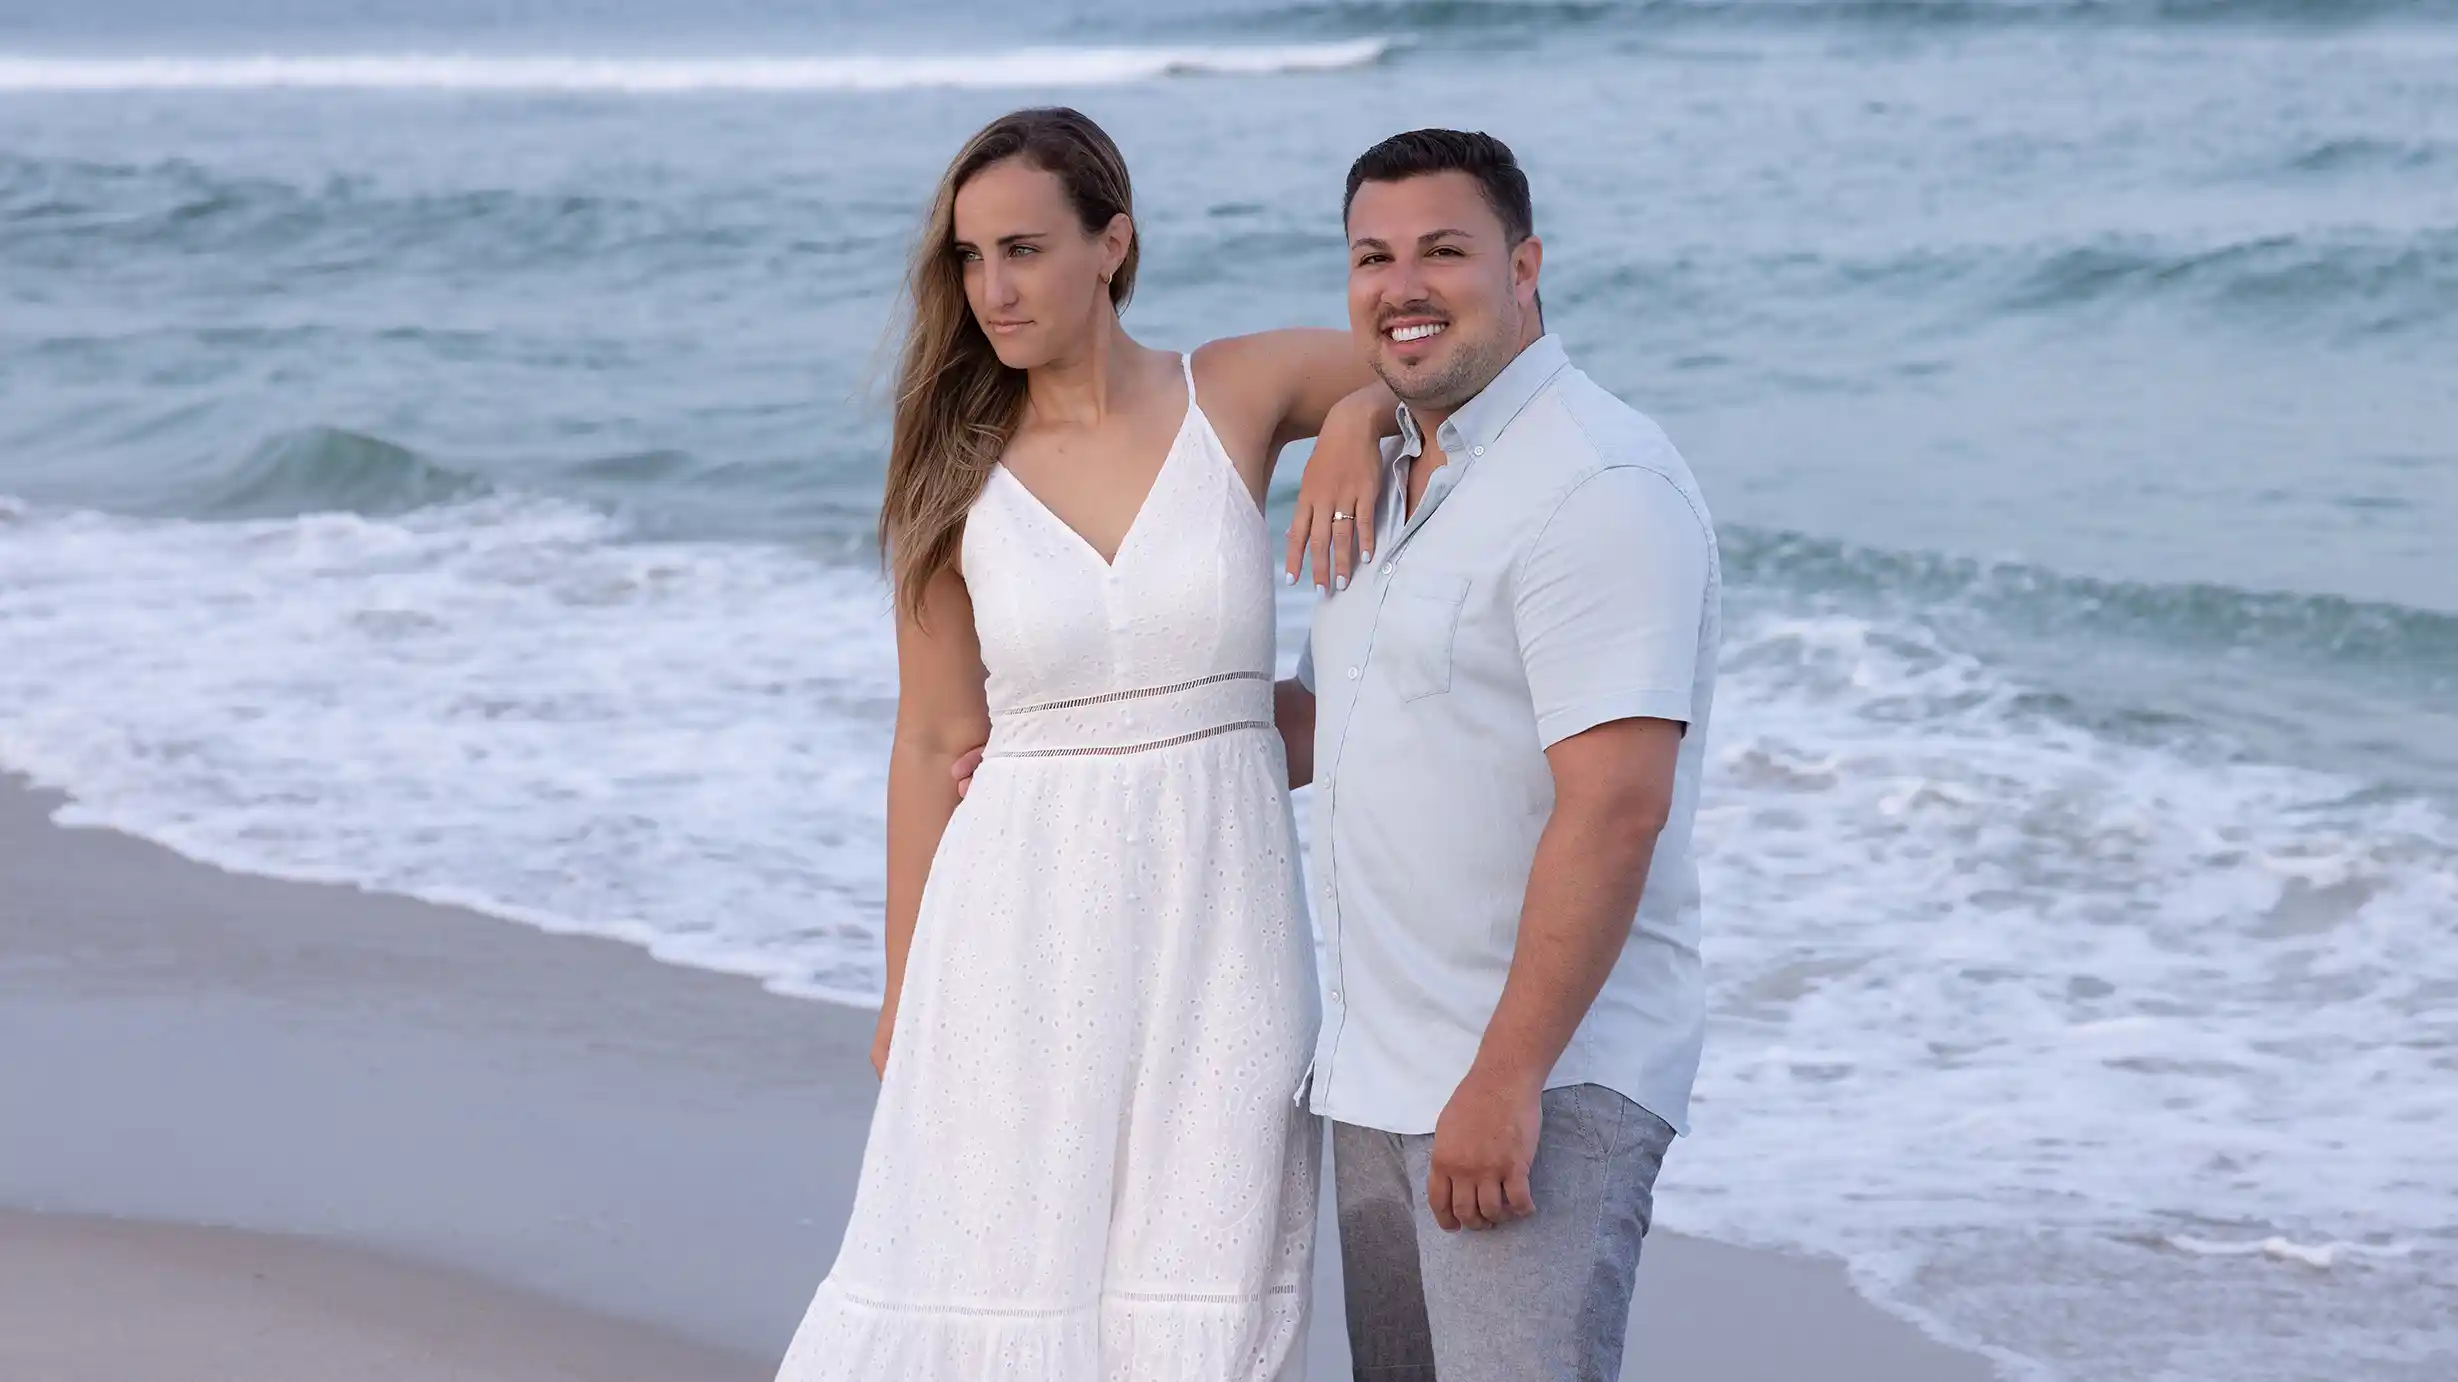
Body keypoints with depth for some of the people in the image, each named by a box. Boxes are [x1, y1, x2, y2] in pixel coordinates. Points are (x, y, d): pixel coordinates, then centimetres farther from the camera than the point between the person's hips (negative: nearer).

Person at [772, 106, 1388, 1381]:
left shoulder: (1240, 397, 0)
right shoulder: (958, 471, 1)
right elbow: (934, 747, 5)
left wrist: (1361, 416, -9)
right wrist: (902, 997, 6)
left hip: (1215, 916, 0)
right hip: (1026, 922, 0)